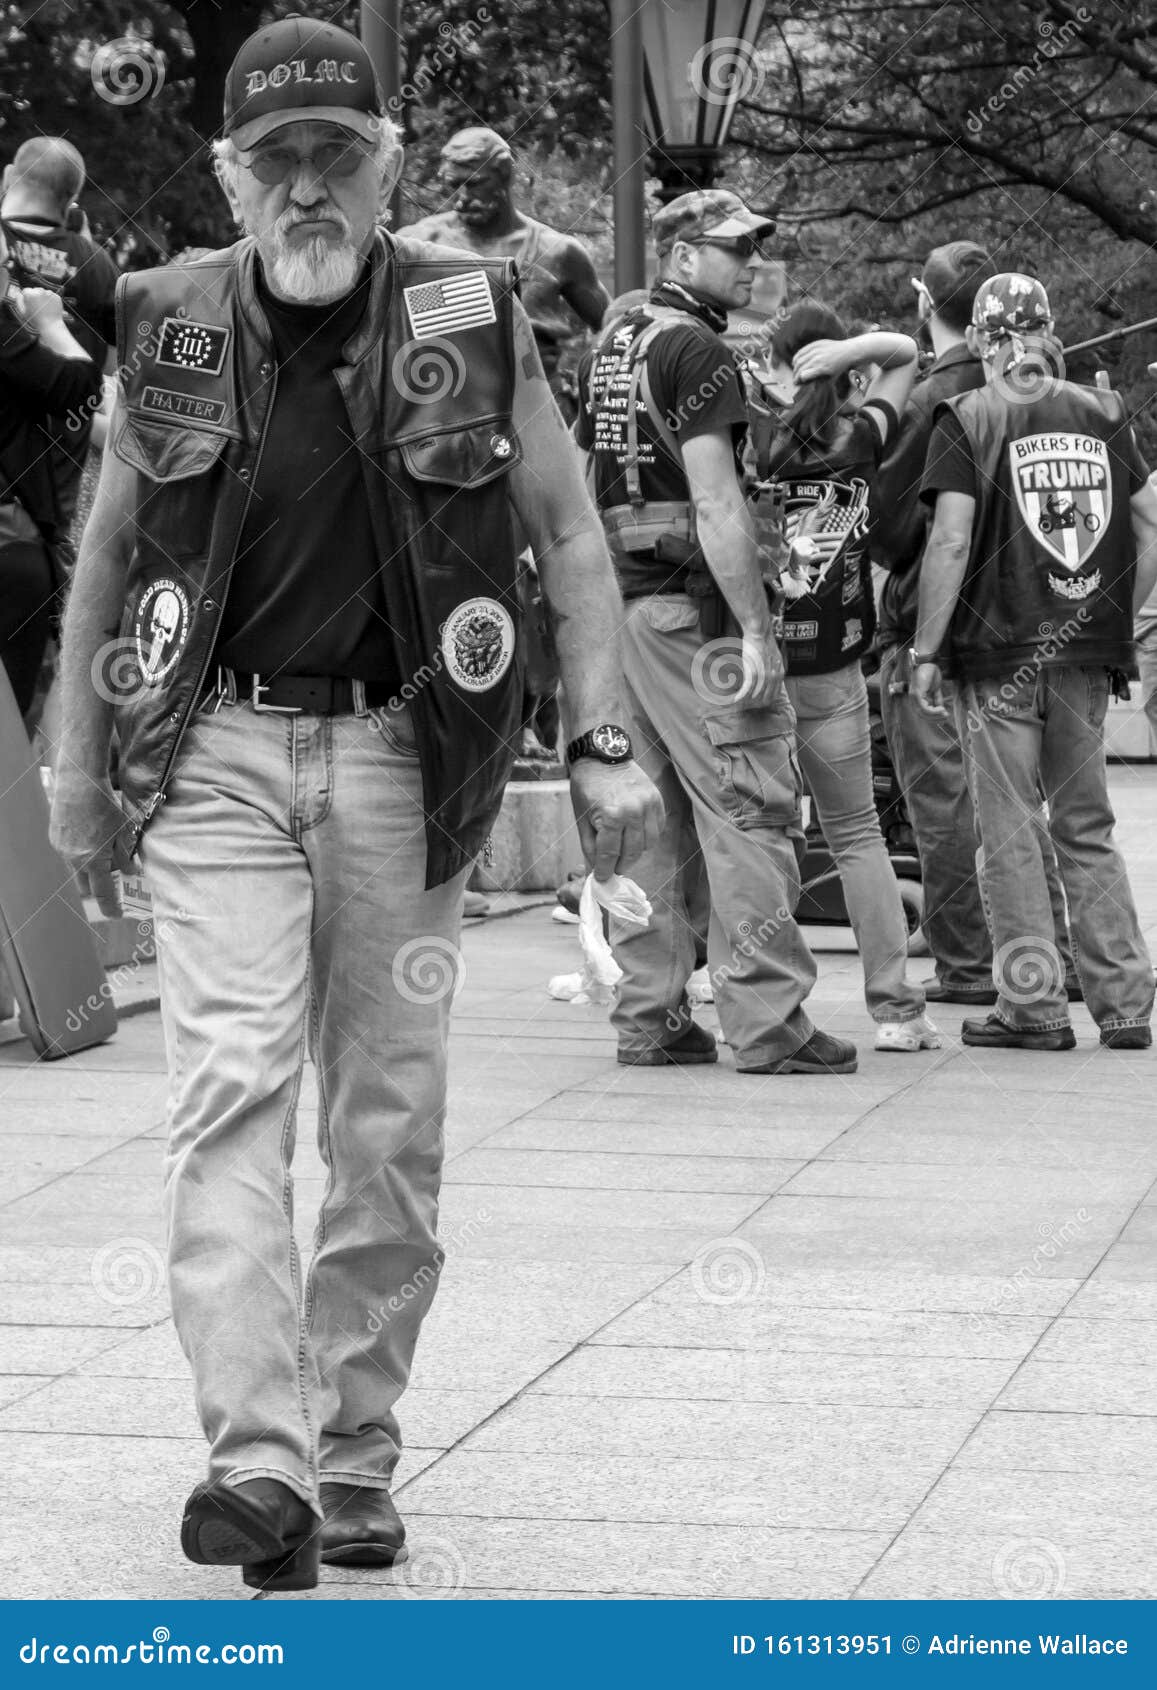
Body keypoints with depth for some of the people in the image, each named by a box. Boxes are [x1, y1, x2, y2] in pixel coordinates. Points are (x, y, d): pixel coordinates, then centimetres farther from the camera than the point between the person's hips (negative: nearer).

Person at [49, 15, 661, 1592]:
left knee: (391, 1123, 5)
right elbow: (105, 554, 12)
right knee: (230, 1091, -14)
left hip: (404, 762, 1)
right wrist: (78, 763, 12)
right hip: (216, 753, 0)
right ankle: (259, 1465, -20)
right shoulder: (169, 332, 2)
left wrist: (603, 741, -2)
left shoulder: (472, 323, -1)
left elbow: (569, 531, 5)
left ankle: (355, 1451, 17)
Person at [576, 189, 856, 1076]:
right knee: (751, 807, -6)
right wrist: (755, 630, -19)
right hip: (693, 603, -9)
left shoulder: (613, 346, 16)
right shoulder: (696, 351, -12)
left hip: (621, 600, 9)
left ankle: (649, 1015, 13)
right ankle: (768, 1023, -8)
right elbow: (716, 504, -18)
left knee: (655, 812, 12)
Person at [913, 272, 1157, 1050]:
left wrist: (925, 651, -7)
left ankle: (1034, 1006, 3)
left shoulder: (966, 420, -5)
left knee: (1011, 833, 3)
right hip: (1088, 651, 4)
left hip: (999, 654, -4)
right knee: (1089, 828, 13)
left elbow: (951, 541, -12)